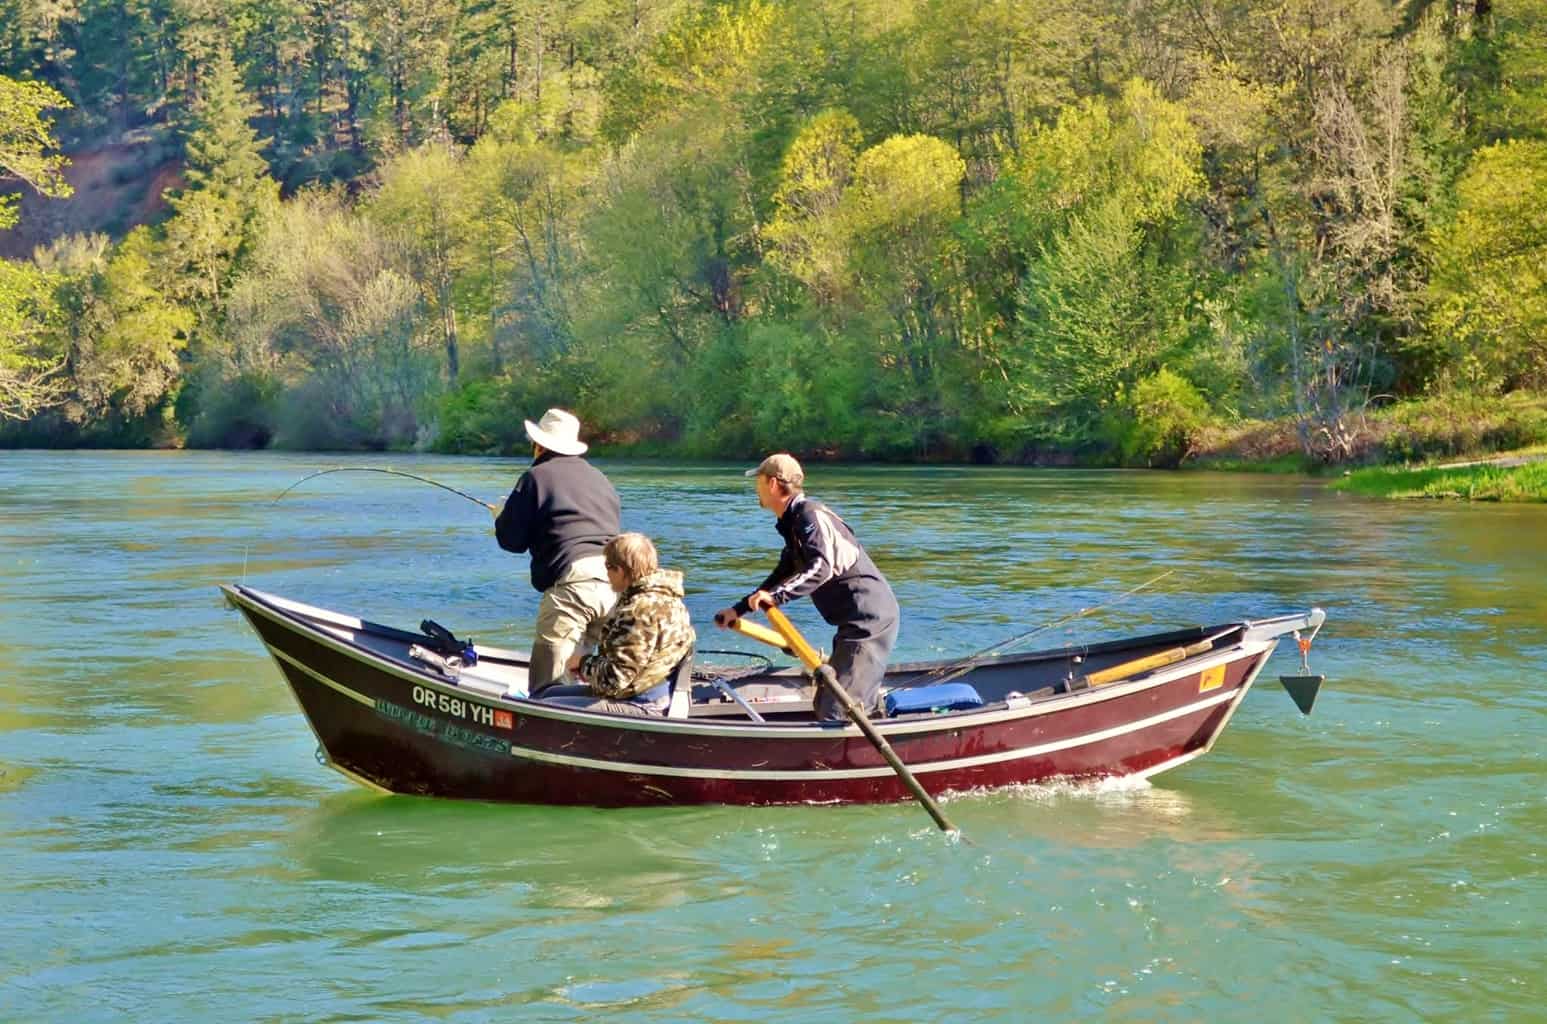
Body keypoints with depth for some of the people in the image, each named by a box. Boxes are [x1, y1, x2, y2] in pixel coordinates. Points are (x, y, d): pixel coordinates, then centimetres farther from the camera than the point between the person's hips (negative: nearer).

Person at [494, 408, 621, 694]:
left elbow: (511, 540, 3)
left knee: (546, 683, -8)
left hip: (571, 582, -6)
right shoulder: (599, 478, 23)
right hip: (615, 583, 7)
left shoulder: (537, 476, 3)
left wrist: (501, 517, 25)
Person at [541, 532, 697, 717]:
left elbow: (614, 678, -25)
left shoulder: (642, 609, -24)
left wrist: (584, 662, -7)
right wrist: (589, 665, 8)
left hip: (641, 708, -11)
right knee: (552, 693, 24)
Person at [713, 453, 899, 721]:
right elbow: (783, 576, 29)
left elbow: (821, 567, -28)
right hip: (858, 620, 11)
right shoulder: (793, 523, 19)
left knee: (836, 712, -16)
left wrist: (776, 595, -33)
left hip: (868, 619, -11)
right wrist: (739, 609, 28)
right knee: (825, 703, 17)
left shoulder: (810, 515, -14)